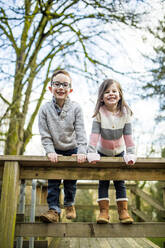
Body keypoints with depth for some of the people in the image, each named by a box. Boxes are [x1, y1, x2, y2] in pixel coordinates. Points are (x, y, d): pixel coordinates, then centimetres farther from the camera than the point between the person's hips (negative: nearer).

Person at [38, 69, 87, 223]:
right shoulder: (45, 109, -9)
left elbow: (81, 132, -12)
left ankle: (69, 204, 33)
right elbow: (45, 134, -8)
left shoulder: (76, 108, -11)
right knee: (53, 182, -2)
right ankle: (54, 210, 6)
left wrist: (81, 151, -21)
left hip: (72, 150, 0)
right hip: (54, 152, 0)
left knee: (71, 181, 11)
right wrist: (50, 151, -18)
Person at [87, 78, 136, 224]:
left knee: (120, 182, 5)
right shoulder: (99, 113, -19)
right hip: (103, 153, -1)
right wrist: (92, 153, -29)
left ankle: (123, 211, 13)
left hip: (119, 152, 1)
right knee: (103, 182, 0)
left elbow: (128, 135, -13)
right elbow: (94, 134, -22)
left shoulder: (125, 112, -14)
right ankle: (104, 211, 6)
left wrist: (131, 154, -19)